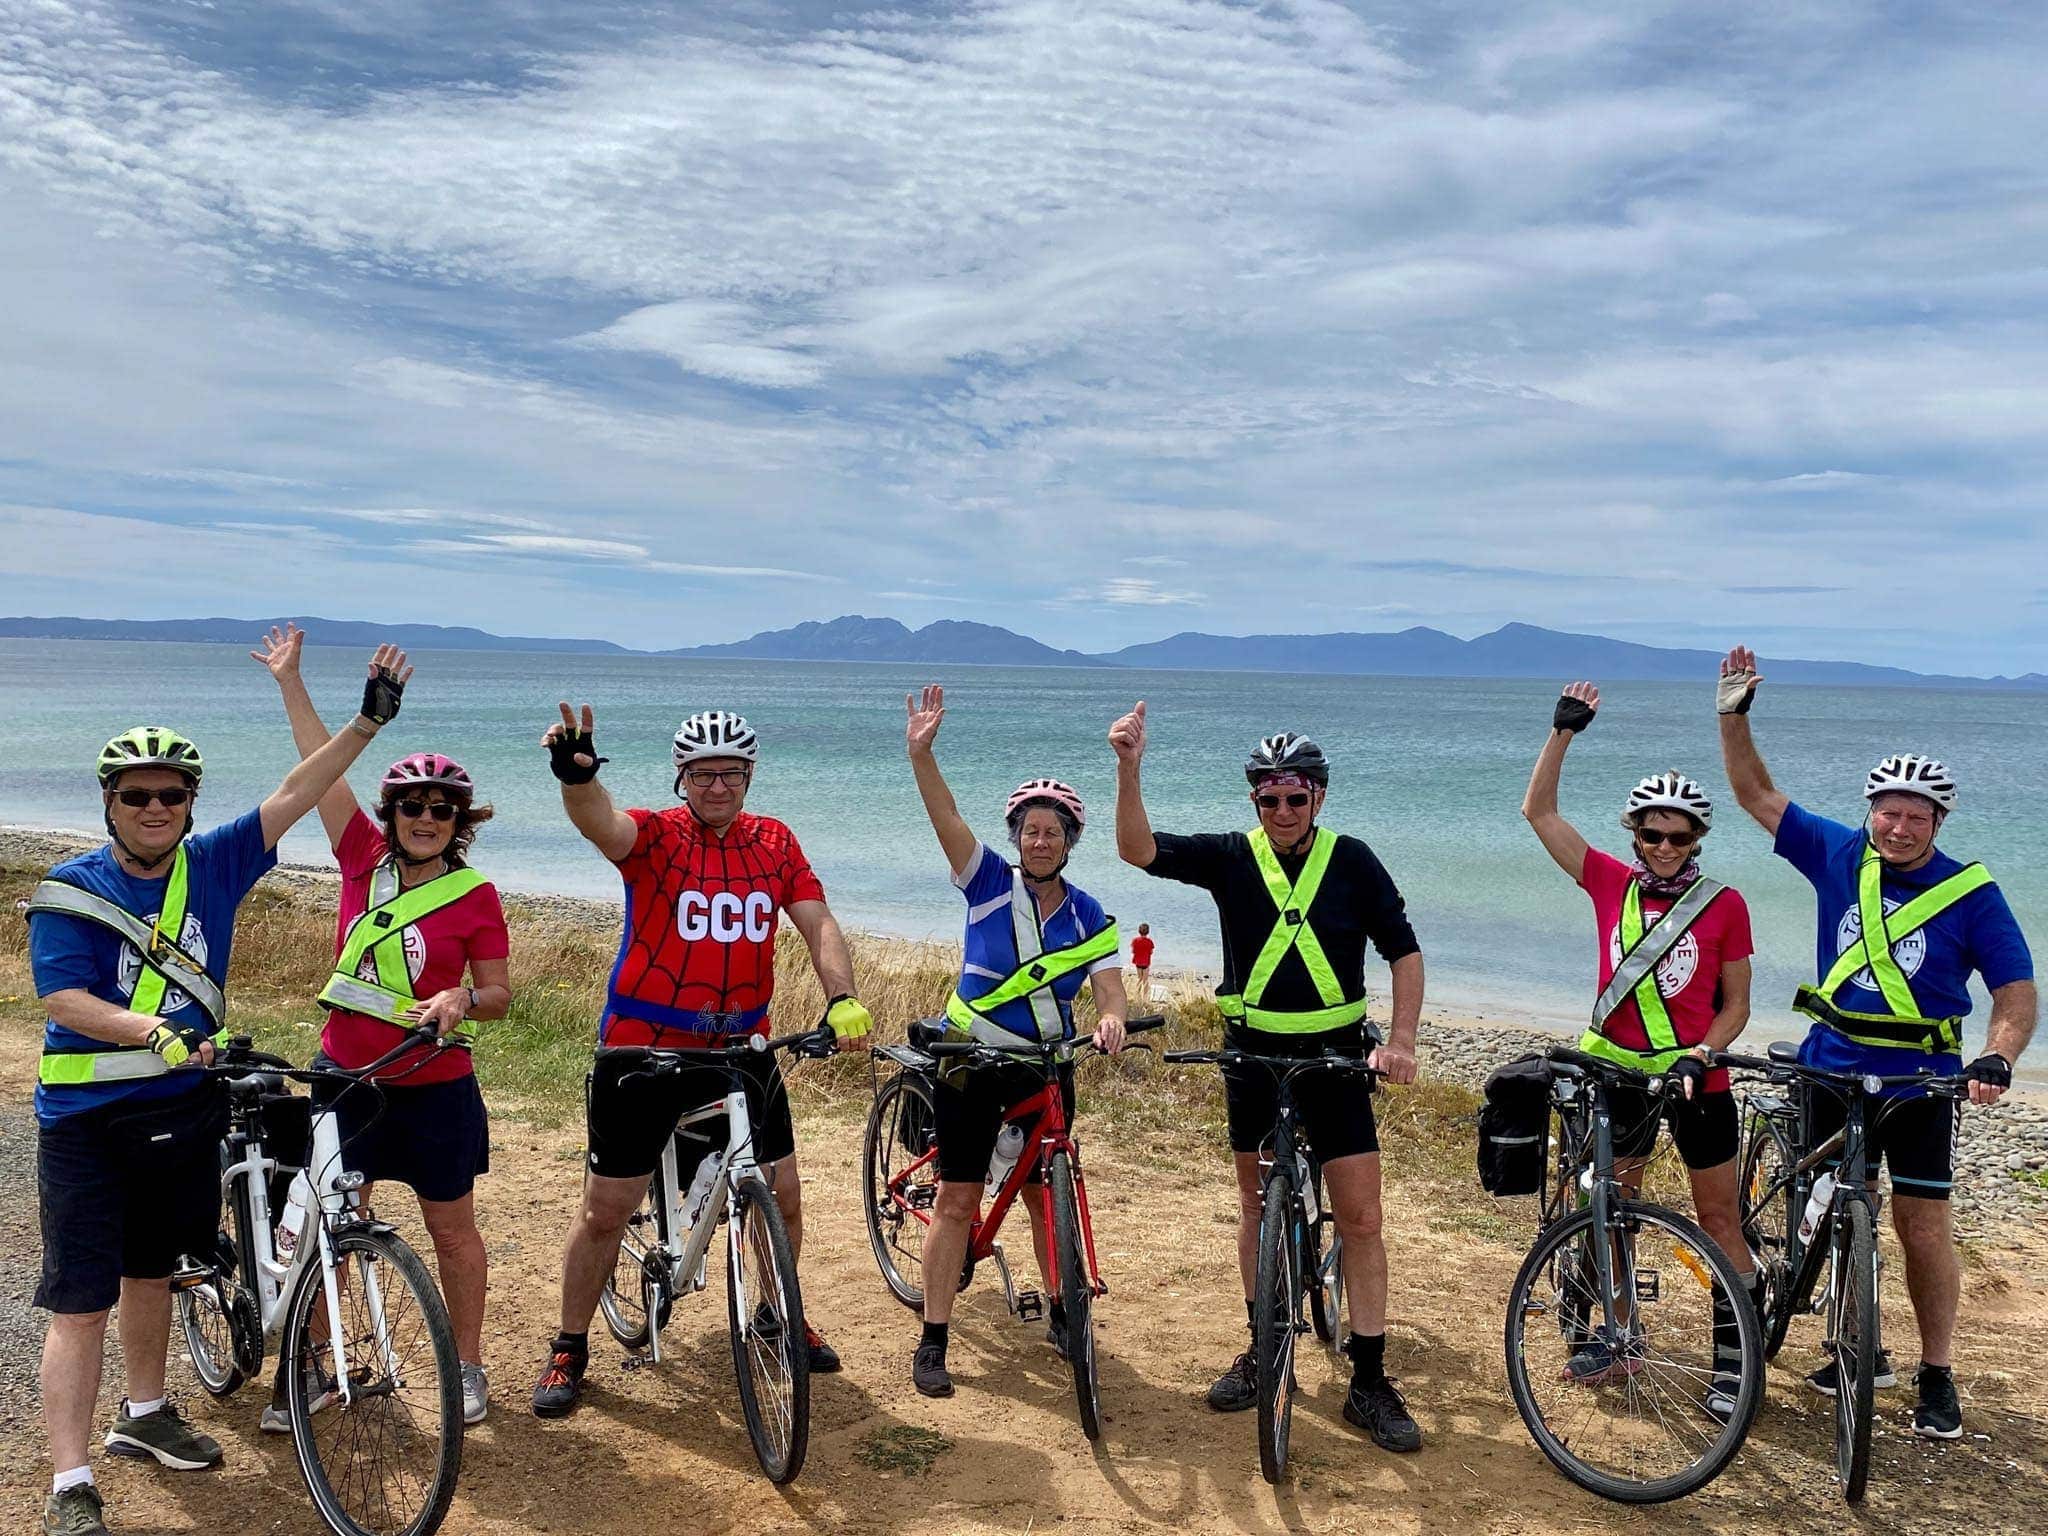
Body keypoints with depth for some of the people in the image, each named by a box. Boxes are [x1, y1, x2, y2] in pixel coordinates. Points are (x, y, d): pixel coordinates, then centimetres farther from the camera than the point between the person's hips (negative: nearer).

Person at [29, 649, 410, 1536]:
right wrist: (159, 1033, -33)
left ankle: (144, 1415, 40)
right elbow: (65, 1002, -18)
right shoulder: (67, 891, -9)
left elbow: (294, 797, -3)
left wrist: (369, 721, -10)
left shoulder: (213, 866, 0)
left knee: (150, 1271, 21)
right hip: (89, 1121, -4)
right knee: (80, 1302, -3)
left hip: (186, 1112, 4)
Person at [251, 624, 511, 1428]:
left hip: (434, 1086, -3)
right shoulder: (364, 859, -1)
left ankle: (468, 1367, 25)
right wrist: (289, 680, 1)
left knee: (451, 1226, 10)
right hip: (346, 1076, 3)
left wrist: (462, 1000, -26)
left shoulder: (476, 896, -8)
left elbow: (499, 993, -4)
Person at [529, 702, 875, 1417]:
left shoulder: (775, 843, 2)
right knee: (606, 1209, 5)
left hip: (741, 1049, 3)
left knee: (782, 1197, 11)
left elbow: (818, 924, -3)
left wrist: (842, 1000, -20)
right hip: (643, 1049, -3)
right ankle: (569, 1349, 24)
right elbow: (600, 822, -32)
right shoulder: (654, 835, -10)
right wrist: (576, 777, -54)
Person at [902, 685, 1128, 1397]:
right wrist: (921, 752, -37)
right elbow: (945, 817, -22)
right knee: (957, 1200, -2)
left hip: (1047, 1067, 3)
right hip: (972, 1060, -2)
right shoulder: (989, 882, -8)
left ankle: (1060, 1312, 33)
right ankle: (932, 1341, 6)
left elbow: (1108, 989, -10)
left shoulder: (1089, 918, -1)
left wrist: (1111, 1019, -34)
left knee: (1045, 1193, 13)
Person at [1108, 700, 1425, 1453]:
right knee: (1258, 1207, 13)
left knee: (1361, 1218, -3)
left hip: (1334, 1057, -1)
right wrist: (1128, 768, -32)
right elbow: (1138, 849, -17)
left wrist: (1400, 1042, -13)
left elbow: (1404, 951, -1)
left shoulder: (1352, 861, -5)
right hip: (1252, 1054, 1)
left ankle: (1369, 1383, 7)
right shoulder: (1231, 856, -5)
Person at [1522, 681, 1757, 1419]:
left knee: (1718, 1218, 5)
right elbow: (1538, 810, -4)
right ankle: (1617, 1339, 29)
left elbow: (1735, 1005, -2)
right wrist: (1563, 730, -11)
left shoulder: (1724, 905, -8)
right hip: (1618, 1072, 2)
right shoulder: (1611, 883, -3)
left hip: (1696, 1079, -2)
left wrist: (1699, 1055, -19)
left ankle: (1732, 1364, 16)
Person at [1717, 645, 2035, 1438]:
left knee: (1922, 1223, -1)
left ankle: (1937, 1376, 13)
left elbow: (2016, 991, -7)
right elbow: (1758, 796, 4)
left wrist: (1997, 1058, -25)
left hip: (1920, 1080, -3)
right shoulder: (1839, 854, -1)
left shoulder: (1970, 892, -8)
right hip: (1833, 1068, 3)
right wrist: (1733, 717, -6)